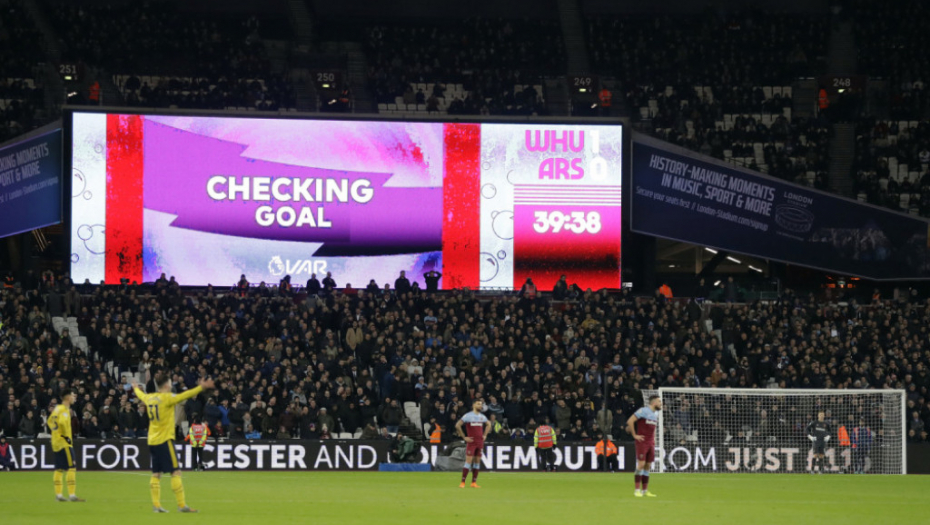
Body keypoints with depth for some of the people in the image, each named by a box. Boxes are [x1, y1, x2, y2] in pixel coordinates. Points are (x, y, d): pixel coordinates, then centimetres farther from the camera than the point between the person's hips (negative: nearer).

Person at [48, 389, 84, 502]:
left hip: (56, 443, 10)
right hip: (64, 443, -10)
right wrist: (66, 436, -22)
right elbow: (62, 422, -30)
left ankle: (58, 494, 12)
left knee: (59, 469, 11)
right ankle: (72, 495, -14)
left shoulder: (57, 408, 16)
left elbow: (50, 422, 25)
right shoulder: (64, 409, -13)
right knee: (71, 468, -9)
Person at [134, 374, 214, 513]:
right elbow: (184, 396, -25)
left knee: (156, 474, 10)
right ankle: (181, 505, -12)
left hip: (152, 441, 7)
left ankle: (156, 505, 9)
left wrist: (136, 388, 54)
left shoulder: (149, 398, 9)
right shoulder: (167, 398, -11)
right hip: (165, 439, -7)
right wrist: (201, 387, -32)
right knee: (176, 472, -7)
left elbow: (141, 395, 32)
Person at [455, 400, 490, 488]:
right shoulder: (468, 416, -5)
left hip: (480, 442, 6)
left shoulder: (482, 416, 12)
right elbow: (457, 426, -8)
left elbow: (488, 424, 31)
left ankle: (474, 482, 9)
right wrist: (464, 437, -8)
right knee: (468, 460, -12)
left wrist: (484, 435, 18)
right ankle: (462, 482, -10)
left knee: (477, 461, 5)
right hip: (471, 442, -6)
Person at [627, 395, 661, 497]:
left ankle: (645, 490, 11)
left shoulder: (656, 414, 16)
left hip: (651, 443, 8)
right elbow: (630, 421, -14)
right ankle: (637, 490, -9)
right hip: (642, 442, -8)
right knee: (641, 464, -12)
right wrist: (634, 435, -12)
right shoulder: (644, 411, -10)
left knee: (648, 466, 7)